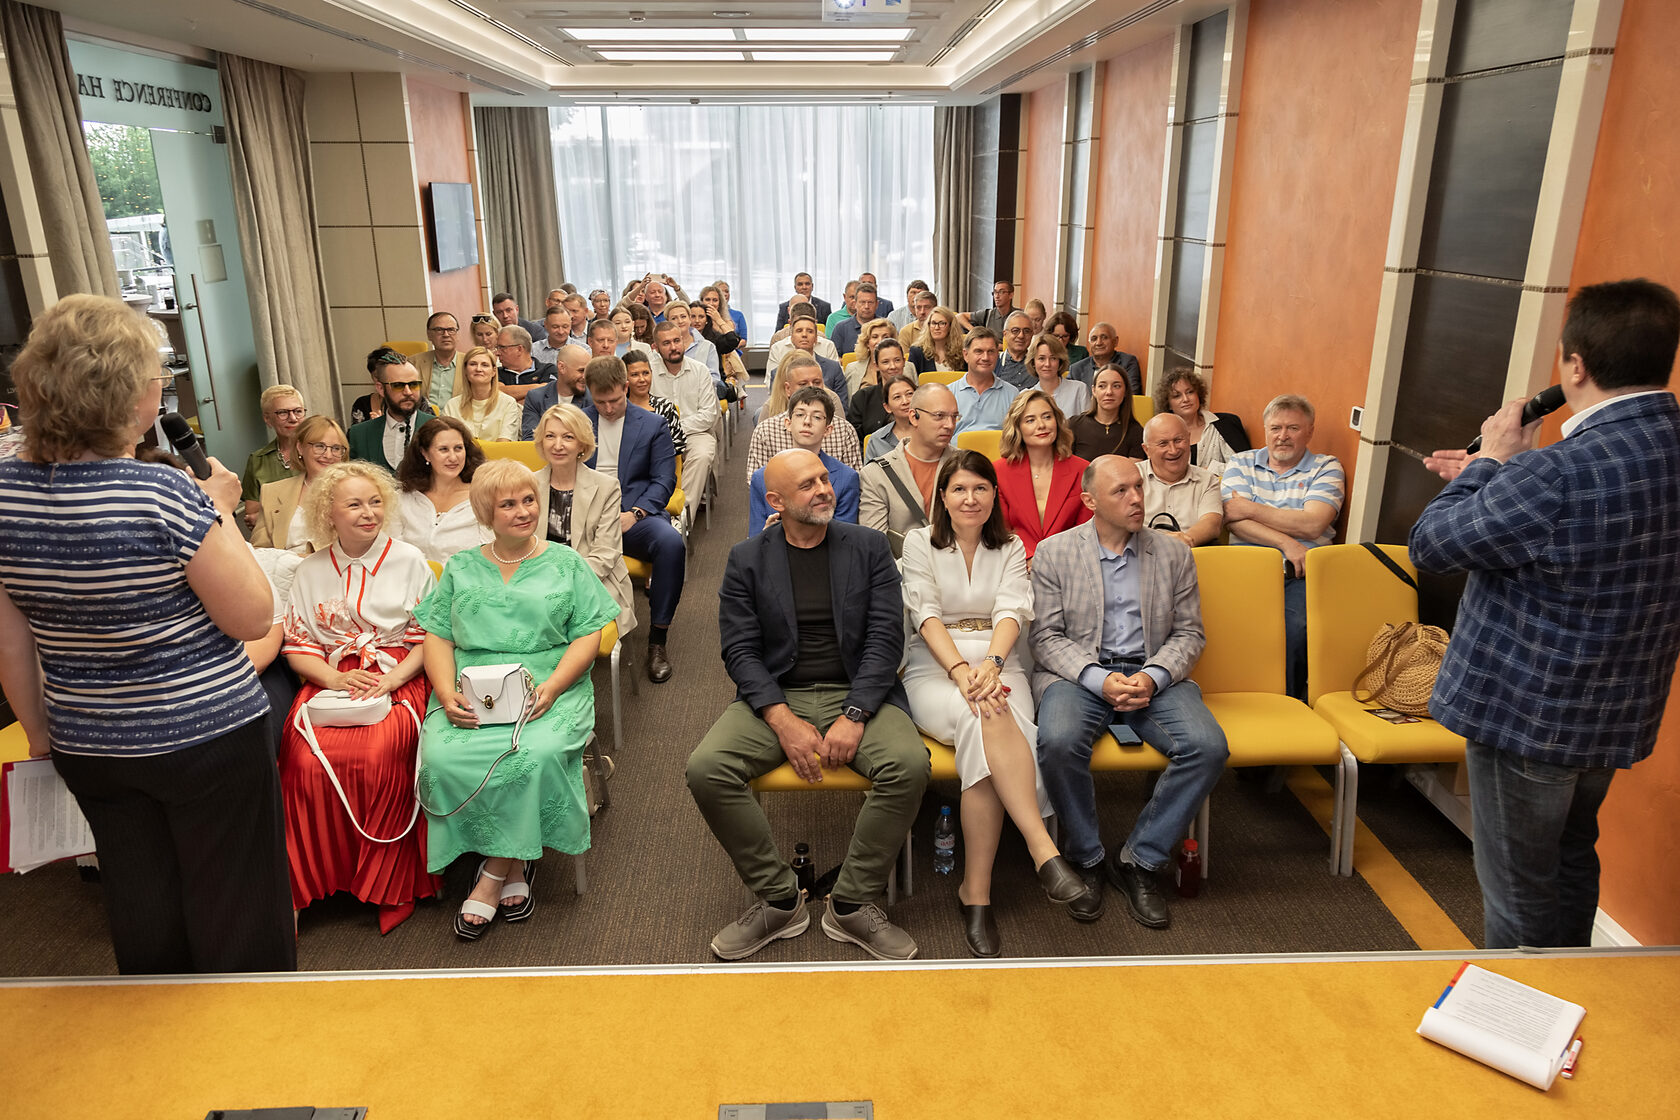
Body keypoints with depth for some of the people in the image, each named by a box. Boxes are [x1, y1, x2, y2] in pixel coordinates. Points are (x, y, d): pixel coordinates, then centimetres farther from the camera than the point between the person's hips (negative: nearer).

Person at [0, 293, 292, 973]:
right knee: (235, 915, 12)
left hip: (87, 745, 6)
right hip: (207, 738, -6)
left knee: (140, 907, 22)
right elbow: (254, 618, -16)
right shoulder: (164, 496, -23)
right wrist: (221, 514, -8)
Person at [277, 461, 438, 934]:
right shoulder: (311, 570, 13)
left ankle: (389, 883, -13)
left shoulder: (408, 560, 6)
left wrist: (392, 680, -13)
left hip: (397, 678, -2)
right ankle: (315, 877, -9)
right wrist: (335, 678, -9)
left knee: (377, 757, -30)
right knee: (308, 761, -27)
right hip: (330, 679, 2)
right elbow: (297, 645, 11)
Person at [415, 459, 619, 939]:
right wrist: (448, 694, -8)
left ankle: (494, 873, -11)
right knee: (442, 757, -28)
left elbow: (589, 635, 4)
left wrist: (552, 687, -13)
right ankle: (515, 865, -10)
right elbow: (438, 637, 11)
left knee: (537, 754, -33)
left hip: (549, 689, -2)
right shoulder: (460, 568, 18)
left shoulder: (566, 563, 12)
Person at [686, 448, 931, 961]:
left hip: (858, 693, 0)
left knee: (909, 765, -29)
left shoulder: (869, 547, 6)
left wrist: (853, 716, -15)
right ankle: (780, 900, -5)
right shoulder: (747, 559, 6)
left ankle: (850, 904, -9)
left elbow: (886, 638, -2)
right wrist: (785, 722, -16)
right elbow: (740, 650, -1)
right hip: (775, 697, 1)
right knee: (705, 769, -24)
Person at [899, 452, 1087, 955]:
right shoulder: (920, 543, 9)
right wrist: (960, 669, -22)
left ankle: (976, 893, -30)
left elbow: (1012, 611, -2)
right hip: (934, 668, -1)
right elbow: (927, 616, -4)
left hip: (997, 662, 2)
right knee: (988, 718, -37)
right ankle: (1044, 850, -42)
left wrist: (991, 664, -23)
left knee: (984, 734, -33)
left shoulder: (1011, 548, 15)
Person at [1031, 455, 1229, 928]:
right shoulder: (1054, 552, 4)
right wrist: (1100, 680, -18)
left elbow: (1189, 633, 8)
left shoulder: (1173, 553, 11)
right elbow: (1047, 637, -1)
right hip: (1079, 674, -2)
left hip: (1154, 674, 2)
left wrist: (1152, 677, -12)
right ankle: (1086, 859, -7)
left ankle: (1139, 861, -6)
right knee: (1059, 741, -33)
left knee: (1208, 746, -25)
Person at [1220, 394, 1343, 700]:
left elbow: (1312, 525, -5)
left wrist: (1251, 509, -1)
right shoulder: (1241, 463, 17)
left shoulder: (1327, 468, 13)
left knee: (1295, 626, -32)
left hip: (1301, 574, -1)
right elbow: (1234, 519, 1)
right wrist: (1286, 543, -11)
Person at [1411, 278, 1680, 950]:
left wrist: (1491, 457, -8)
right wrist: (1488, 477, 11)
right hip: (1619, 715, 9)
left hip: (1527, 715, -9)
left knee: (1518, 890, 10)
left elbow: (1429, 545, -20)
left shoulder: (1560, 475, -32)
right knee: (1571, 860, 27)